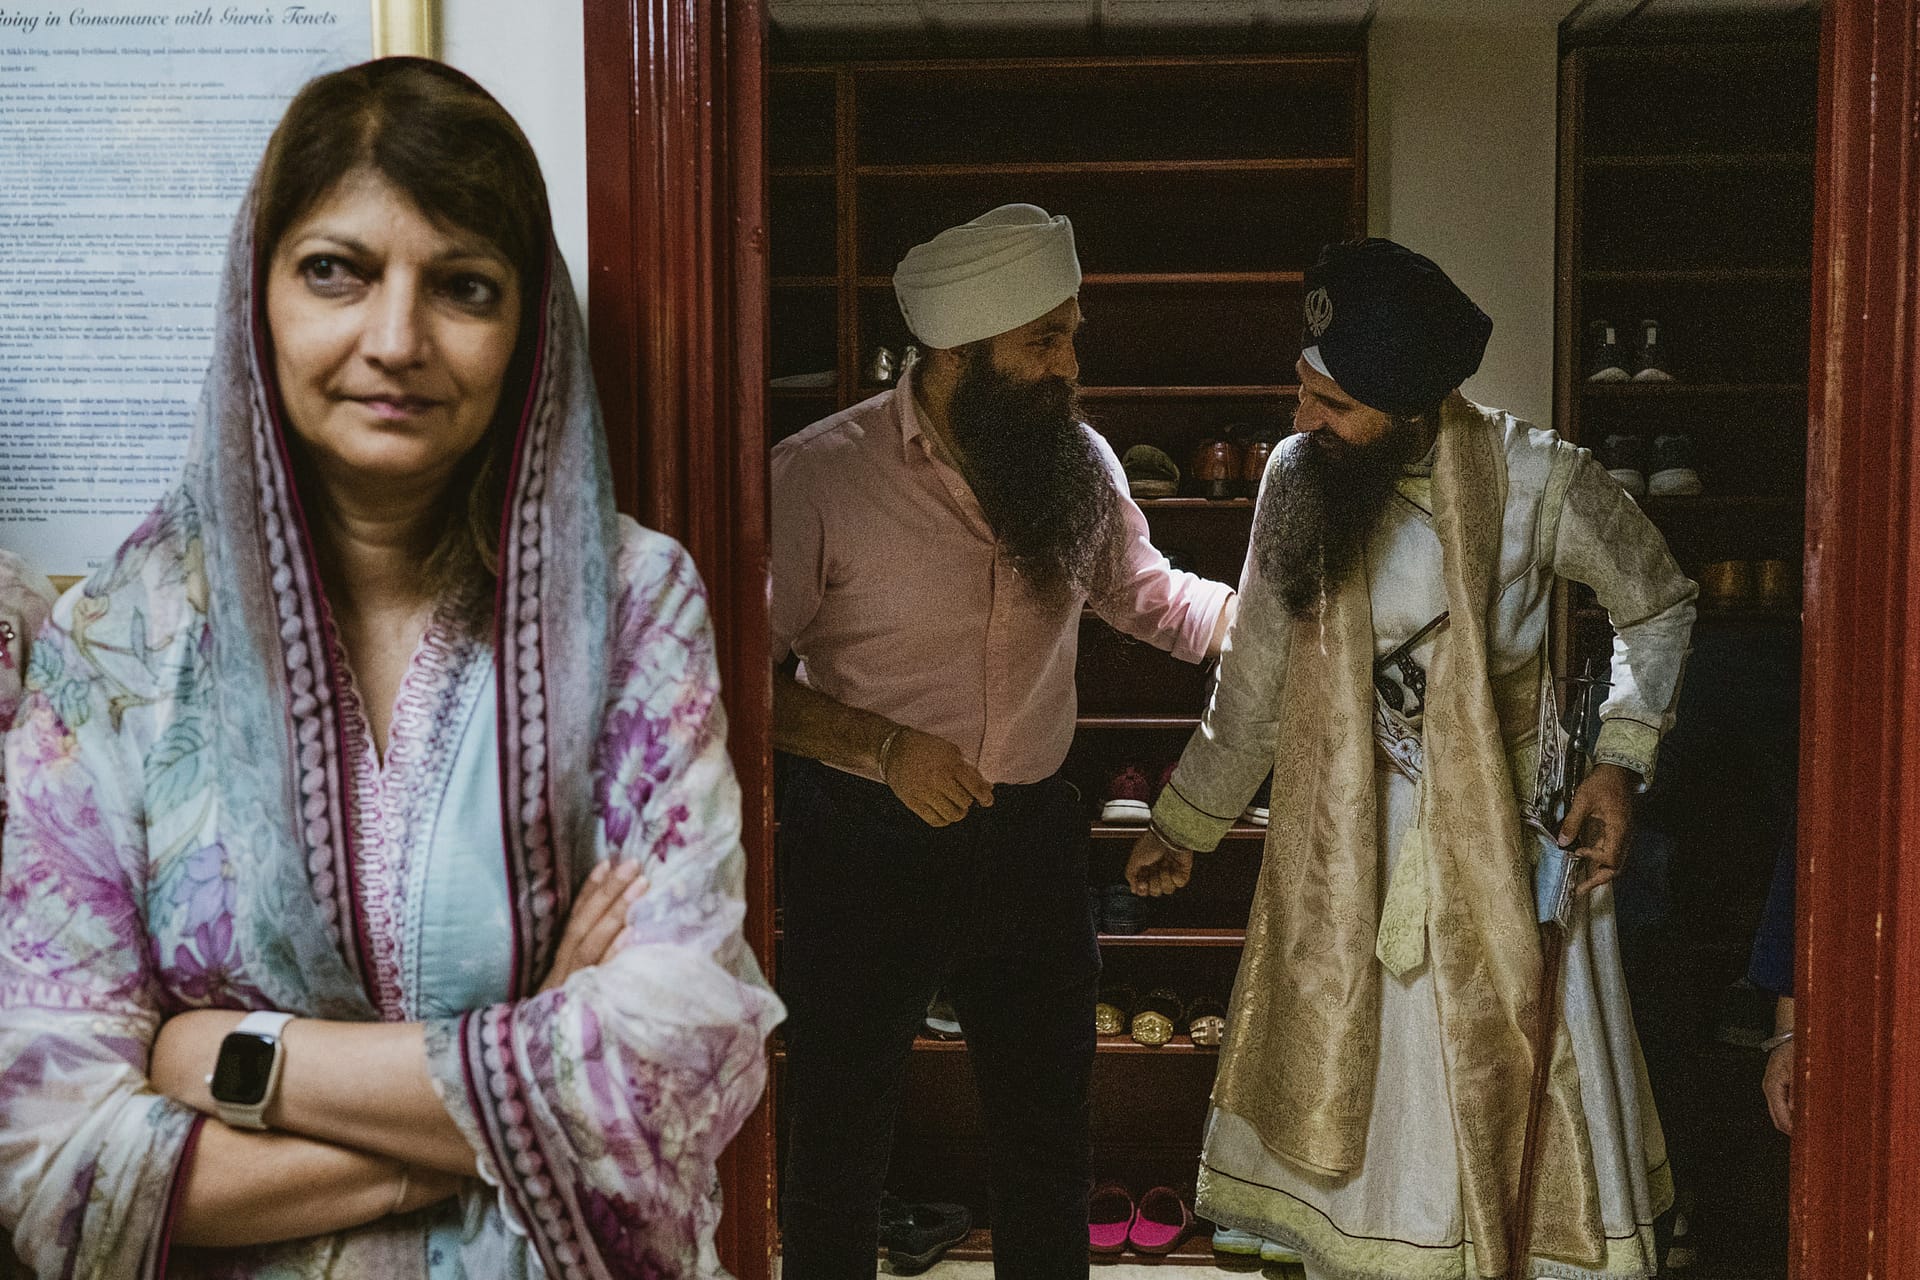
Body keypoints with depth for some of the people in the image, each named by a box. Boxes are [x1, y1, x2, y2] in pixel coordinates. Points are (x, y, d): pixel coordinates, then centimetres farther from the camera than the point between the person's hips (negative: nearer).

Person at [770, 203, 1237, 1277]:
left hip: (1033, 837, 4)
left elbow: (1151, 597, 15)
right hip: (868, 849, -4)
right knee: (841, 1141, 11)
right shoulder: (818, 475, -15)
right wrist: (881, 746, -22)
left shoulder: (1081, 462, -1)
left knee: (1049, 1136, 18)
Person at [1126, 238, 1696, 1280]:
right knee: (1346, 1101, 10)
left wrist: (1620, 763, -9)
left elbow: (1657, 606, 3)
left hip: (1504, 841, -2)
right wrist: (1183, 825, 15)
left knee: (1521, 1103, 4)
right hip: (1347, 849, 3)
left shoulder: (1536, 482, -15)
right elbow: (1255, 681, 7)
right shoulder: (1297, 479, -5)